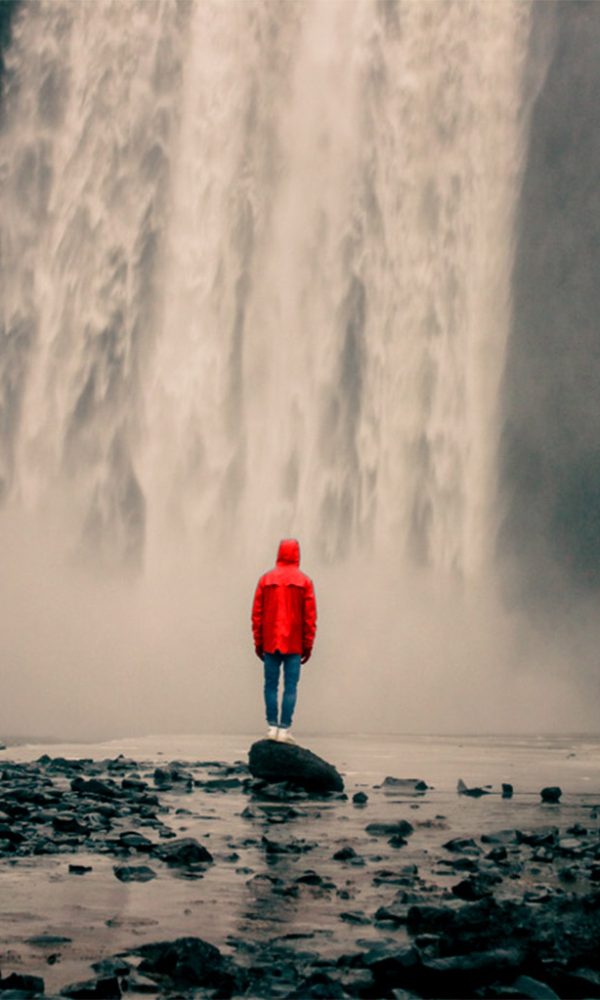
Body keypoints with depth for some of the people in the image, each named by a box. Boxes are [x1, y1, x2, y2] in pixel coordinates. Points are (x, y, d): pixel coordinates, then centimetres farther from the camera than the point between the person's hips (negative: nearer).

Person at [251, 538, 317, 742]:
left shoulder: (266, 579, 3)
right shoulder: (304, 581, 0)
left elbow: (257, 614, 3)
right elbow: (310, 617, -1)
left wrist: (258, 643, 10)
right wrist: (308, 646, 5)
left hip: (270, 643, 1)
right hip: (294, 645, -1)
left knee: (271, 685, 8)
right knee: (290, 687, 0)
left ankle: (272, 727, 6)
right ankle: (284, 729, -3)